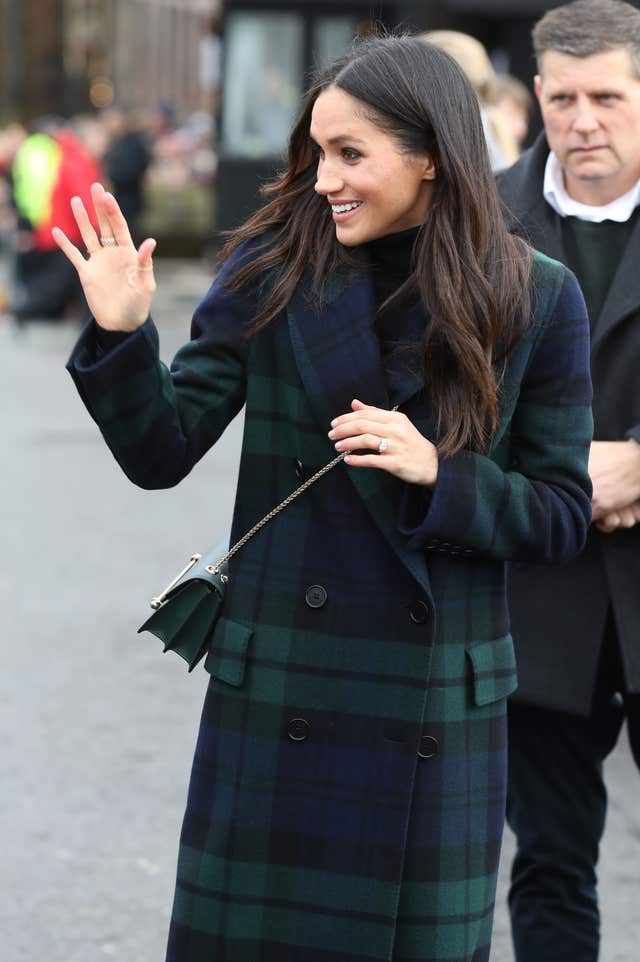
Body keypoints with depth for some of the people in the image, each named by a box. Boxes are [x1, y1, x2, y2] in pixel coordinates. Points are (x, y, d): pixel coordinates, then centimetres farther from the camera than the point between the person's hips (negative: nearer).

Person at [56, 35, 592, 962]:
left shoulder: (536, 301, -3)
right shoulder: (274, 269, -2)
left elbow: (563, 516, -1)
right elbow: (161, 455, -2)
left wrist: (437, 473, -16)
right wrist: (121, 336, -18)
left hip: (438, 708, 0)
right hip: (278, 700, 1)